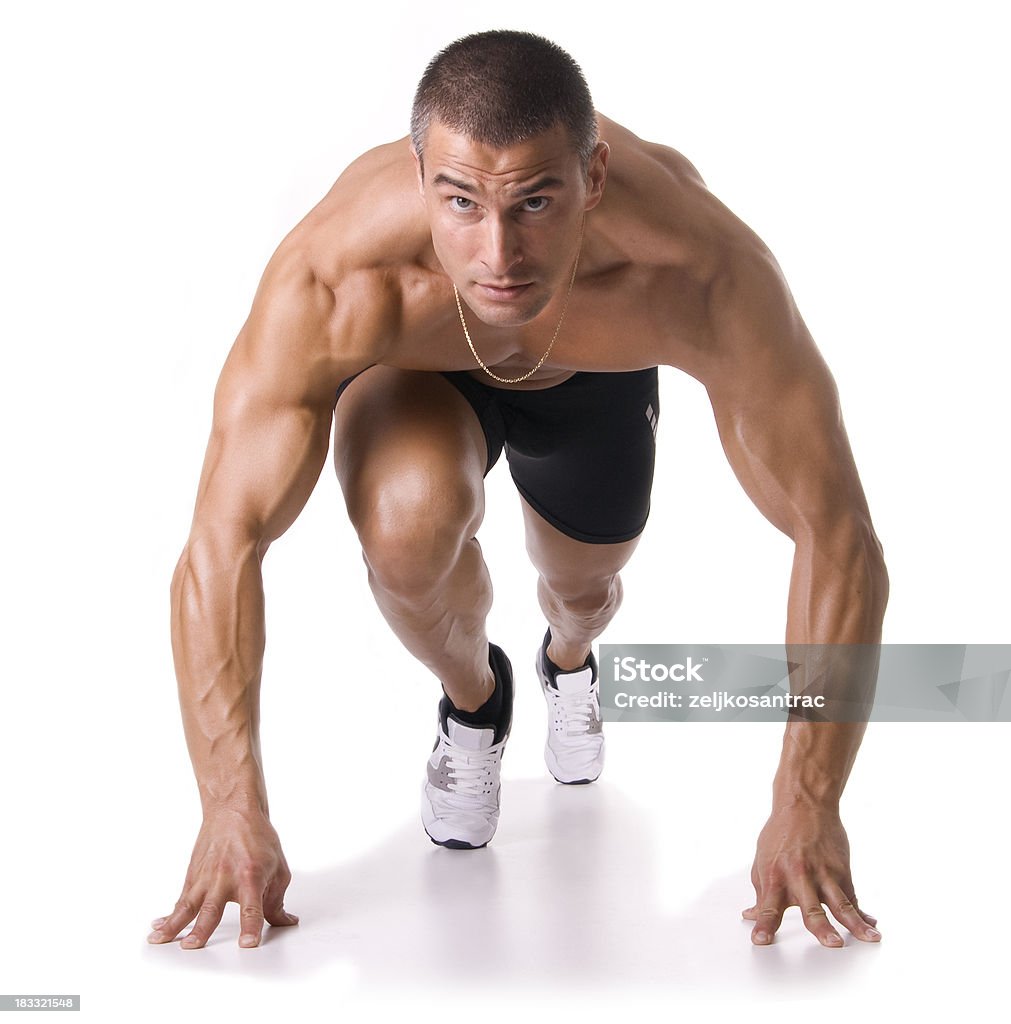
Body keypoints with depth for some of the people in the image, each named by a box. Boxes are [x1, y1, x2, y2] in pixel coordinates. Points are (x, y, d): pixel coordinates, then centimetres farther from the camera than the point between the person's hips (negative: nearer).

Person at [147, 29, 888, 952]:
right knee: (409, 526, -31)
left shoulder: (704, 273, -43)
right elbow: (221, 546, -36)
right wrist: (235, 811, -38)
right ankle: (471, 699, 5)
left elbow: (836, 535, -34)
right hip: (417, 372, -1)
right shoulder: (333, 283, -44)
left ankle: (568, 661, 60)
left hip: (598, 373, 2)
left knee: (582, 585, 18)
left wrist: (807, 807, -34)